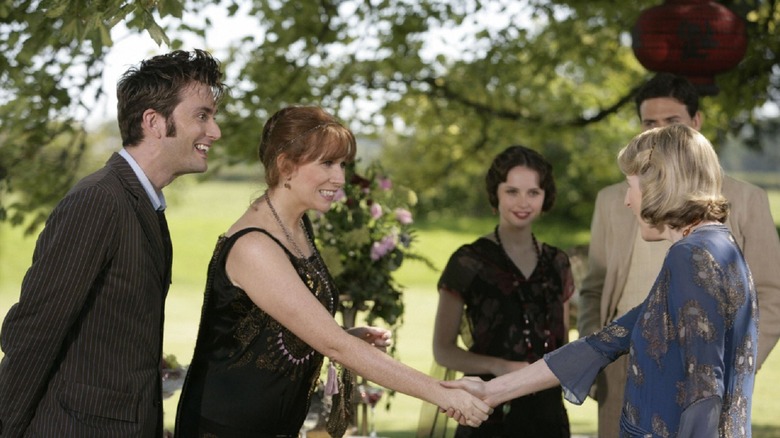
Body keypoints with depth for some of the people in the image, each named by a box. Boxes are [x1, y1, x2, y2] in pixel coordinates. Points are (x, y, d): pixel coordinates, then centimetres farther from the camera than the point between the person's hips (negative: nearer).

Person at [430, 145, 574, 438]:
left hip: (547, 411, 4)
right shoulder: (468, 262, -6)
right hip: (490, 412, -4)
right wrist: (500, 367, -20)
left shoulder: (557, 264, 7)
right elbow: (443, 350, -6)